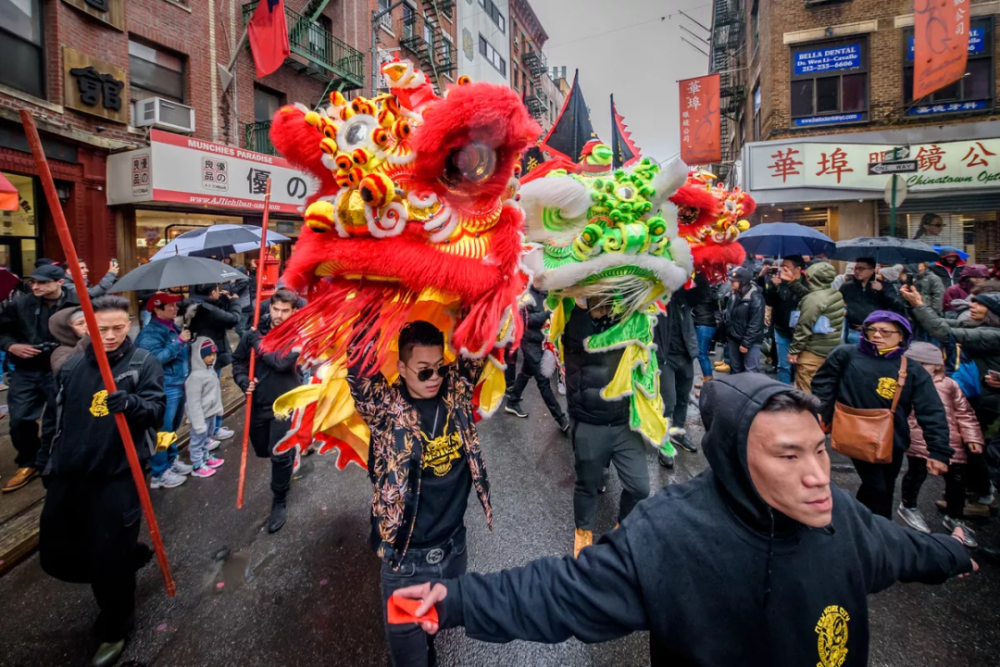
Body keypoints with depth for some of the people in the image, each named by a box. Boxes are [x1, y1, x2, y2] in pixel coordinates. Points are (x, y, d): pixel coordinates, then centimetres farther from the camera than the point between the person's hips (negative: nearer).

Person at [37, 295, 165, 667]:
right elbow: (57, 418, 17)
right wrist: (46, 462, 18)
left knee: (110, 559, 1)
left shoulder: (144, 363, -6)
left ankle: (114, 630, 24)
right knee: (56, 555, 15)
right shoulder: (72, 367, 9)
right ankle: (129, 555, 41)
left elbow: (157, 408, -15)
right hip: (68, 474, 6)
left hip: (117, 477, -5)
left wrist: (131, 403, -35)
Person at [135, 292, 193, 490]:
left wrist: (187, 341, 9)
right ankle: (159, 473, 9)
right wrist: (179, 341, -25)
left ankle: (171, 461, 35)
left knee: (172, 428, 21)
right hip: (165, 388, -9)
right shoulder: (150, 333, -15)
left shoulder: (173, 327, 12)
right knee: (162, 431, -1)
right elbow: (156, 358, -29)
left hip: (179, 385, 9)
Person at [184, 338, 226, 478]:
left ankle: (206, 457, 43)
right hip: (201, 415, -9)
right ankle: (197, 466, 22)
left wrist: (218, 408, 21)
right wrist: (198, 423, -22)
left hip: (211, 413, 9)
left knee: (207, 438, 25)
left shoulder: (210, 369, 3)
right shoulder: (195, 376, -27)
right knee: (198, 440, 8)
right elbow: (193, 402, -25)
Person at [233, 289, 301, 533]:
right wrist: (243, 381, -6)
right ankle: (291, 450, 54)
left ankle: (280, 502, 16)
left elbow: (281, 361, -29)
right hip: (258, 402, 5)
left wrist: (258, 342, -18)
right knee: (262, 450, 20)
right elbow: (238, 359, 11)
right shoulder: (256, 331, -2)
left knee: (280, 455, -5)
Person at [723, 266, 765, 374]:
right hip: (733, 339, 7)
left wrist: (746, 343, -16)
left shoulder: (756, 297, -17)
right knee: (736, 369, 16)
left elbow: (755, 324, -17)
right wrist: (727, 336, 8)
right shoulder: (734, 295, 5)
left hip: (750, 341, -7)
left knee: (751, 371, -4)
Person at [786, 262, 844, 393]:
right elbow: (805, 294, 19)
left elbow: (804, 328, -19)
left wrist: (794, 350, -12)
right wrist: (793, 282, 20)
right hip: (832, 350, 9)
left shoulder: (813, 299, -20)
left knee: (804, 390, -1)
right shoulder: (837, 295, 7)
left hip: (813, 352, -9)